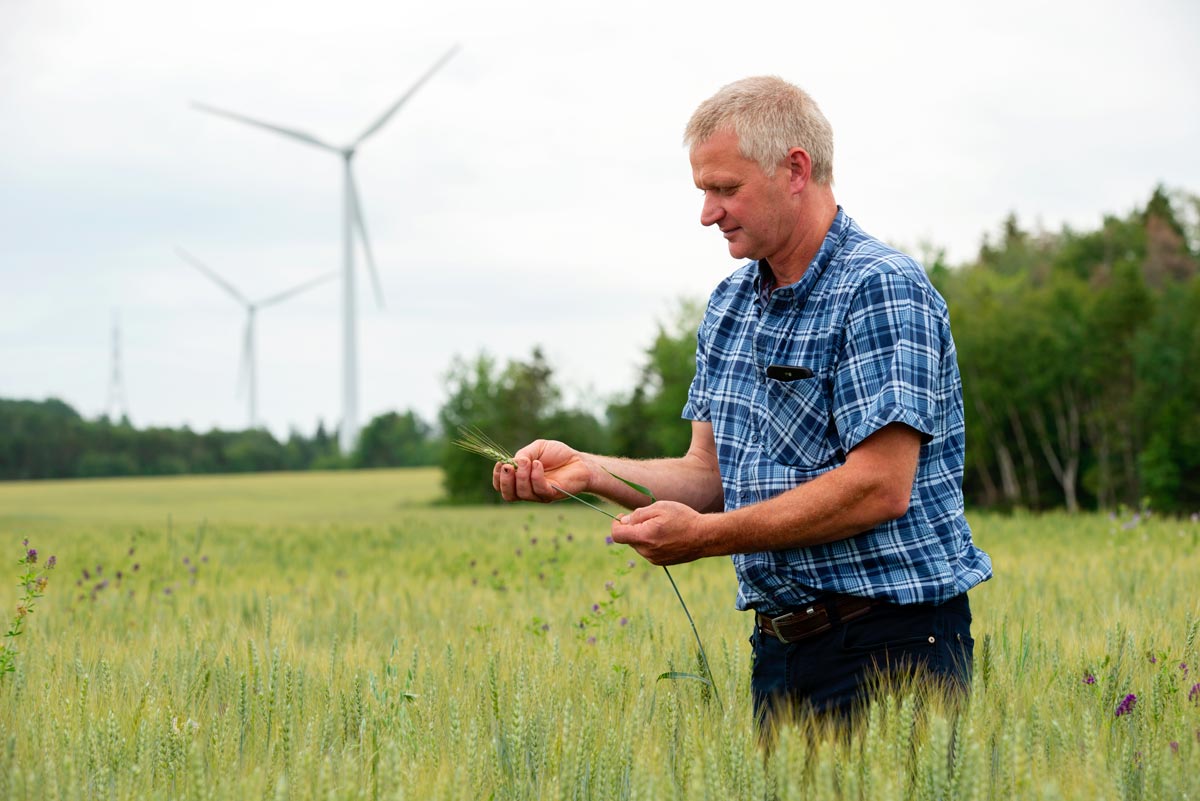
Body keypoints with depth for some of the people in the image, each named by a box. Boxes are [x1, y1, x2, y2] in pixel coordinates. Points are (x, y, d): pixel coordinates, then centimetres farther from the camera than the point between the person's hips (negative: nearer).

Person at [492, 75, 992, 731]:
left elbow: (879, 488, -21)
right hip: (779, 645, 7)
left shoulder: (881, 291, -13)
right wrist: (586, 471, -3)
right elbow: (710, 475, 13)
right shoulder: (730, 304, 13)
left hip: (891, 648, -7)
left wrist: (707, 537, -18)